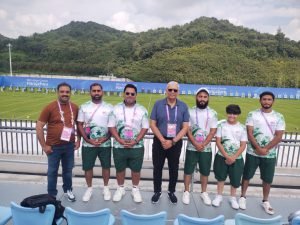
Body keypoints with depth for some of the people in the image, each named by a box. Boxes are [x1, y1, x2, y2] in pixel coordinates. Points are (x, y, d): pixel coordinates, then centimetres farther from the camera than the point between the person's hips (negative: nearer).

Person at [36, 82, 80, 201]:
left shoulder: (75, 107, -1)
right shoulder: (50, 107, -12)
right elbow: (39, 127, -11)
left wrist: (78, 140, 5)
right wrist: (44, 145, -11)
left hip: (69, 145, 3)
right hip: (54, 146, -3)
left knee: (68, 170, 17)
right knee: (52, 171, 12)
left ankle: (68, 190, 38)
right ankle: (52, 195, 30)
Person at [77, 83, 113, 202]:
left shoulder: (109, 107, -2)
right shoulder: (84, 107, 0)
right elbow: (80, 125, 0)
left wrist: (105, 138, -13)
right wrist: (88, 139, -10)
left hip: (105, 144, 0)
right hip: (88, 144, 1)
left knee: (106, 166, 12)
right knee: (87, 167, 10)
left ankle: (106, 188, 32)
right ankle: (89, 188, 32)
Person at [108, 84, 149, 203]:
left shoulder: (142, 110, 0)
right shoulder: (116, 108, 0)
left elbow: (145, 128, -2)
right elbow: (111, 127, -2)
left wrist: (135, 141, -14)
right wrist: (120, 140, -14)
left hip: (137, 146, 0)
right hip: (119, 146, 1)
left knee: (136, 170, 11)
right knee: (120, 169, 14)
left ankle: (135, 190, 32)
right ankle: (120, 189, 36)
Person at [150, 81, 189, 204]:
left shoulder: (183, 106, -2)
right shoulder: (158, 104, -3)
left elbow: (185, 127, -3)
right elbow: (152, 124, -4)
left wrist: (173, 141, -13)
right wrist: (162, 140, -13)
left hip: (176, 142, 1)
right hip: (159, 141, 0)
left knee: (174, 168, 13)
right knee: (157, 167, 9)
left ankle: (171, 191, 33)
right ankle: (157, 191, 29)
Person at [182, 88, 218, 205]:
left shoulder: (213, 113, 1)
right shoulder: (190, 111, -2)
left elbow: (213, 131, -3)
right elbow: (187, 129, -6)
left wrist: (203, 144, -13)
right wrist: (196, 144, -15)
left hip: (206, 148, 1)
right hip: (191, 147, -1)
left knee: (205, 172, 11)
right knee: (188, 170, 7)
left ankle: (204, 193, 30)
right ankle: (186, 192, 24)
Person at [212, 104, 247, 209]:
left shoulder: (242, 128, -3)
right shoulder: (221, 125, -5)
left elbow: (243, 145, -5)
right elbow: (218, 142, -8)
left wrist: (233, 157, -14)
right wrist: (227, 156, -15)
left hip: (237, 158, 1)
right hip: (222, 157, 0)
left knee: (235, 179, 10)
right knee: (221, 177, 13)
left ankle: (233, 198, 33)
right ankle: (219, 196, 32)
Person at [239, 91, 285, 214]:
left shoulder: (279, 117, -1)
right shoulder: (252, 114, -4)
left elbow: (278, 137, -6)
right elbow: (249, 133, -9)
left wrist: (265, 149, -15)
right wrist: (258, 148, -16)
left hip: (270, 154, 1)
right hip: (252, 152, -1)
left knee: (267, 179, 13)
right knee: (247, 176, 10)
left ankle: (265, 201, 33)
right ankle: (243, 197, 29)